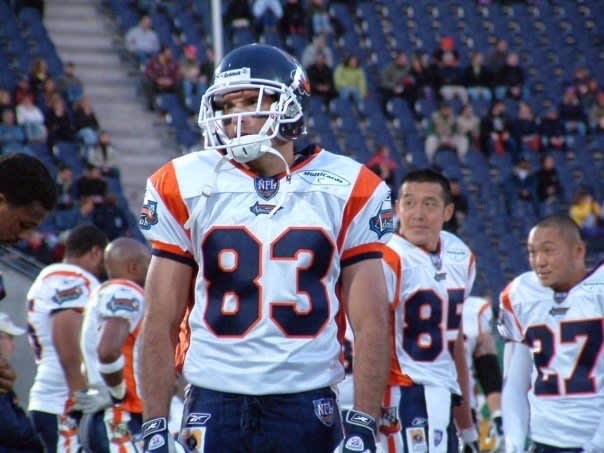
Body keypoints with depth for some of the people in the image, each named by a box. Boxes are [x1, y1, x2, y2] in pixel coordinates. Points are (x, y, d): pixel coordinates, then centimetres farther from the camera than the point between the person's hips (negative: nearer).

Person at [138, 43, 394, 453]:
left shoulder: (346, 190, 2)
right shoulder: (186, 188, 3)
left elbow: (371, 321, 1)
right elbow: (160, 322, 5)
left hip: (307, 406, 0)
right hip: (215, 405, 0)